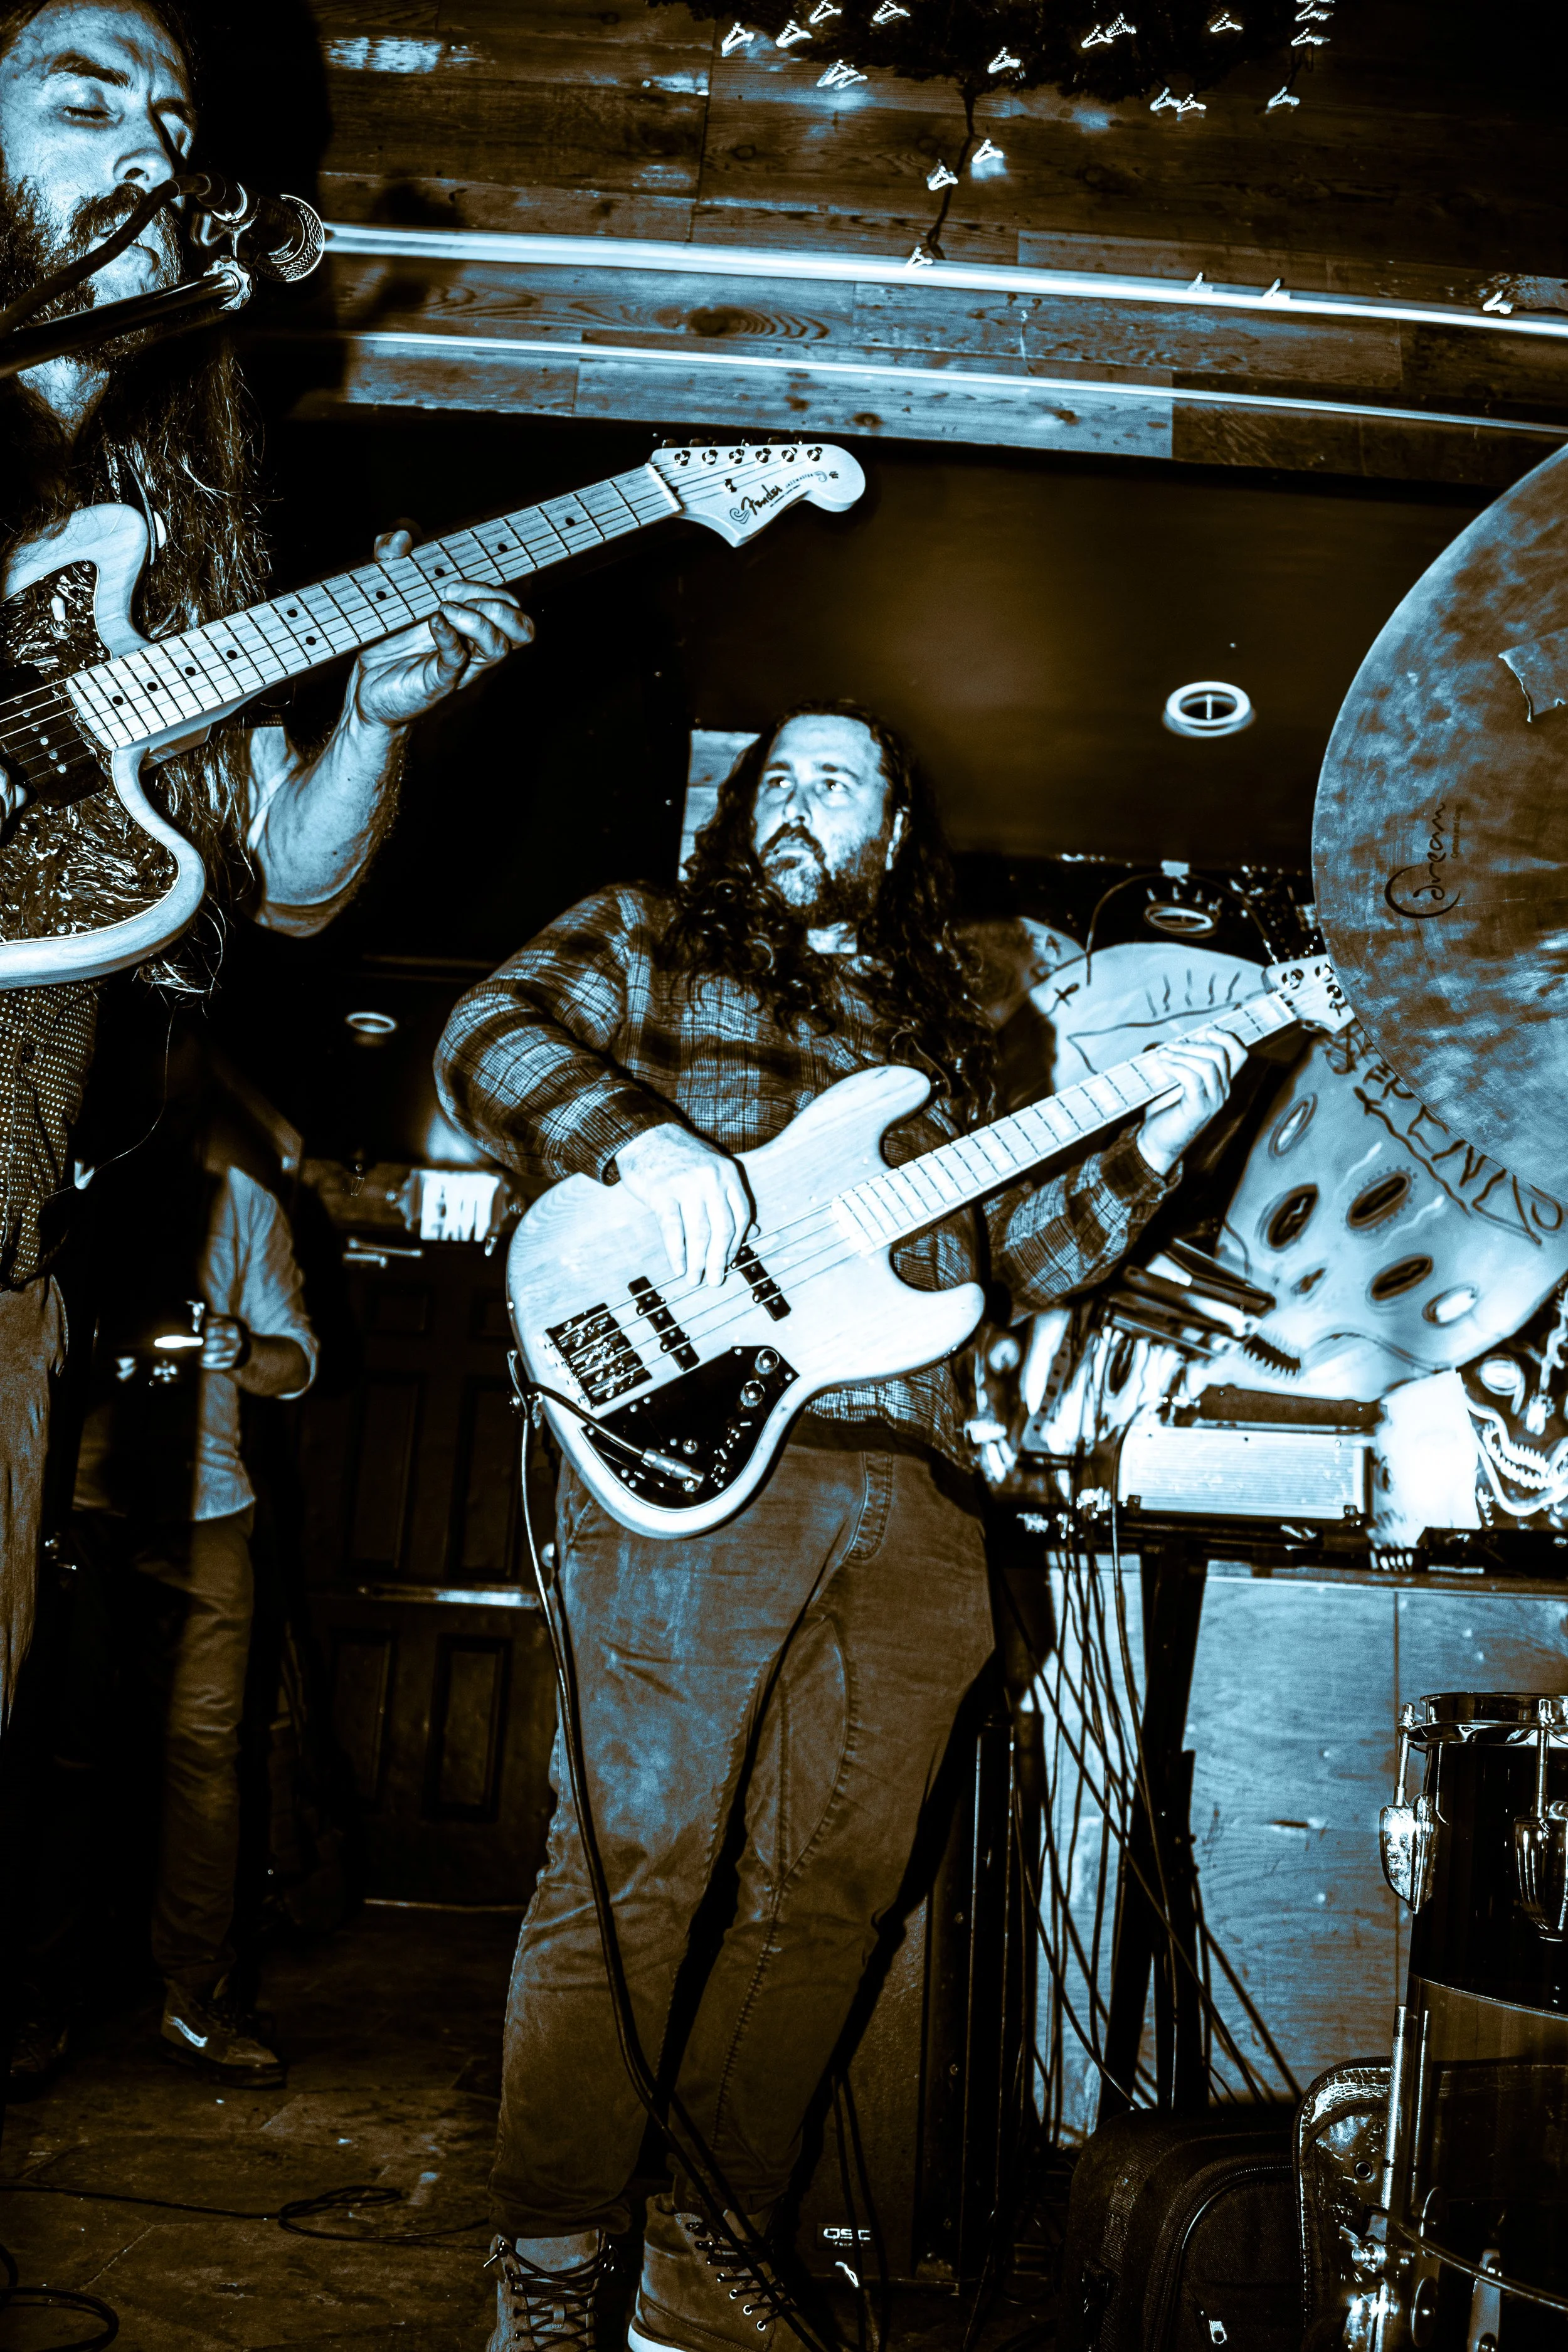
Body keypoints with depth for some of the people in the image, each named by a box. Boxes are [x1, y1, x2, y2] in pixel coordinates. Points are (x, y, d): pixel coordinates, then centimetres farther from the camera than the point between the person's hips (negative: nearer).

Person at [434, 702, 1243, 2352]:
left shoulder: (941, 1027, 27)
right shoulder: (649, 944, 15)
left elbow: (1018, 1253, 25)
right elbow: (488, 1037, -2)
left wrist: (1155, 1145, 12)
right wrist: (650, 1144, -17)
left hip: (912, 1489, 5)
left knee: (835, 1881, 5)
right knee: (640, 1858, -9)